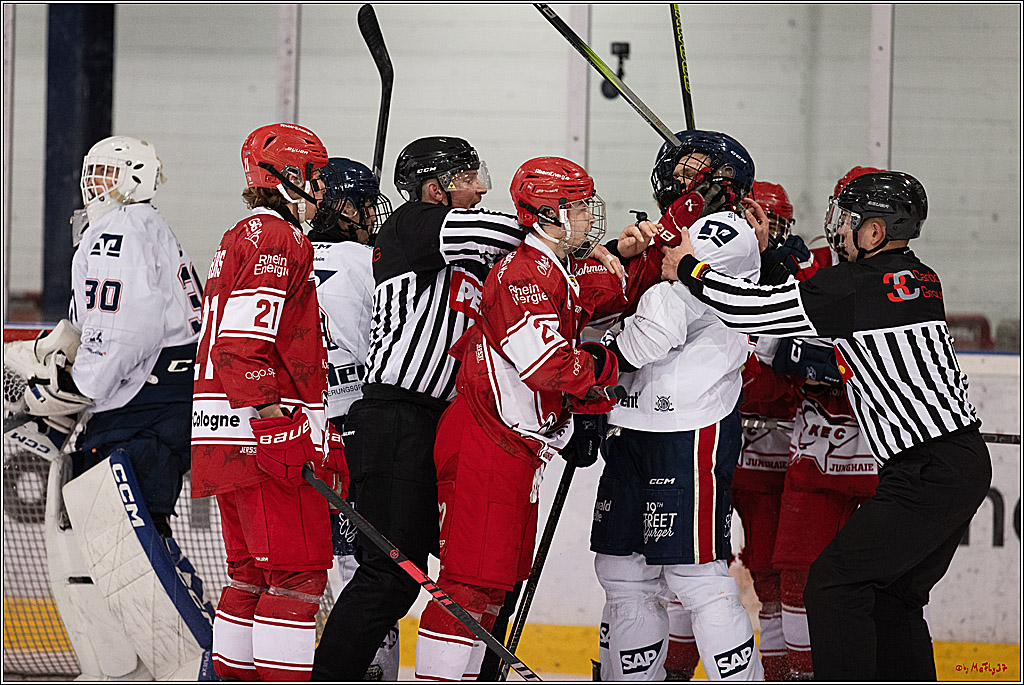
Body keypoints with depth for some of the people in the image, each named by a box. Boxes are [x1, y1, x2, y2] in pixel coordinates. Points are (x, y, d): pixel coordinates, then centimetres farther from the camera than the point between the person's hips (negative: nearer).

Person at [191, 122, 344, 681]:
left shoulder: (240, 239, 23)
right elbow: (245, 338, -21)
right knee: (299, 571, -11)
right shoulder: (276, 239, -9)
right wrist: (266, 405, -24)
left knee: (253, 571, 14)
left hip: (229, 440, 11)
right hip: (267, 437, -11)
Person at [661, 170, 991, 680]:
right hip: (964, 464, 9)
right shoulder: (920, 280, 14)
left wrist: (689, 269, 5)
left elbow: (756, 311, -11)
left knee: (834, 584, -5)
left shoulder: (856, 285, -13)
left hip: (929, 474, -9)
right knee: (890, 595, 17)